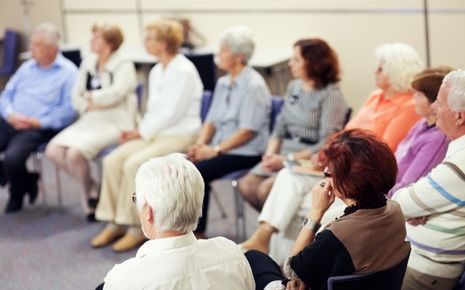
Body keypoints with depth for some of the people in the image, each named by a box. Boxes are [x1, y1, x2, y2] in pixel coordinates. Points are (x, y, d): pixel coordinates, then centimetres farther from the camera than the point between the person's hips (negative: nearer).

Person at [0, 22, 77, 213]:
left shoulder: (68, 72, -2)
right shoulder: (27, 67, 20)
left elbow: (68, 110, -11)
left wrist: (38, 122, -19)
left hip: (39, 129, -6)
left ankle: (17, 195, 3)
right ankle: (24, 182, 8)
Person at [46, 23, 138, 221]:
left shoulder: (124, 66, -3)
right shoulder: (88, 64, 16)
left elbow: (116, 93, -19)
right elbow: (76, 97, 12)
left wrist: (90, 97, -5)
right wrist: (89, 106, -9)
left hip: (114, 123, -7)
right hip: (89, 121, 7)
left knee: (75, 152, -29)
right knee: (53, 150, -15)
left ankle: (89, 193, 1)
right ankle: (91, 187, 5)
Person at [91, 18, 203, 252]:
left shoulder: (184, 71, -14)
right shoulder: (156, 71, 14)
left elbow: (172, 113, -18)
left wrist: (141, 132, -13)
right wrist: (139, 132, 2)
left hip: (179, 136, -8)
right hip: (155, 133, 8)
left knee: (134, 164, -28)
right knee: (113, 160, -12)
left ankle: (137, 228, -16)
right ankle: (114, 223, -6)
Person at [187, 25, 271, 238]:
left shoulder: (254, 85, -12)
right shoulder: (223, 83, 14)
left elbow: (248, 131, -17)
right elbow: (212, 120, 17)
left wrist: (215, 150, -19)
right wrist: (200, 144, -1)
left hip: (246, 153, -8)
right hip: (221, 149, 8)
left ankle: (197, 232, -13)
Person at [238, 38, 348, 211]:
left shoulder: (331, 95, -10)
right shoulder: (294, 87, 12)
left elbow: (326, 145, -15)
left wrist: (287, 159, -19)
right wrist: (271, 152, -5)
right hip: (286, 152, 7)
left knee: (266, 189, -25)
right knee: (247, 184, -12)